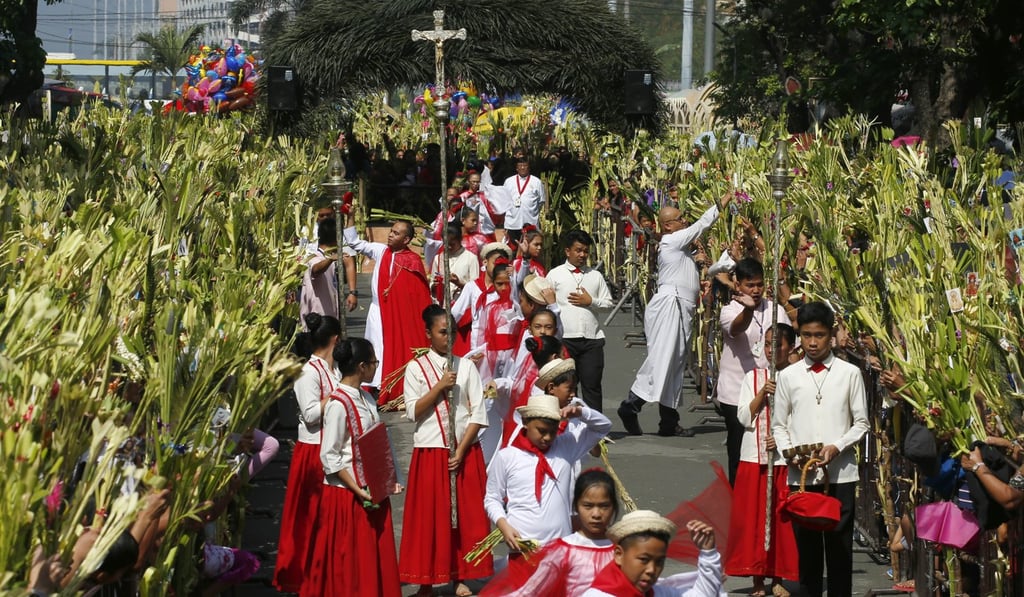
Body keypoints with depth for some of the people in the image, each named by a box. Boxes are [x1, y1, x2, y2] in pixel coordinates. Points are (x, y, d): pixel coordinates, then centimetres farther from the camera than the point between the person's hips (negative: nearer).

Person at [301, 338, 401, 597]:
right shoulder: (338, 404, -16)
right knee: (348, 564, 0)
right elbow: (330, 457, -17)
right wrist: (358, 490, -19)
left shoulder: (366, 398, 8)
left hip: (372, 492, 8)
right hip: (346, 495, -8)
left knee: (377, 557, 10)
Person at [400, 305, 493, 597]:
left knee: (466, 515, 2)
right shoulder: (416, 368, 1)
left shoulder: (466, 367, 4)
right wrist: (439, 387, -17)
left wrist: (461, 451, -9)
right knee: (429, 516, 0)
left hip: (466, 451, 2)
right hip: (430, 451, -2)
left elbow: (479, 414, 0)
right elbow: (413, 411, -7)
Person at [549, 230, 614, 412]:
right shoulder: (555, 274, 6)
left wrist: (591, 301, -5)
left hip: (592, 337, 2)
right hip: (565, 337, -2)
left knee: (592, 384, 2)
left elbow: (608, 302, 14)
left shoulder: (596, 276, 14)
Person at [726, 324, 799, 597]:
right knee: (753, 516, 1)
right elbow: (744, 417, 0)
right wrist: (763, 393, -12)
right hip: (754, 457, 2)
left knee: (783, 518, 0)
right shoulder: (753, 377, 8)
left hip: (785, 458, -2)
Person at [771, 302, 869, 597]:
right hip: (800, 474, 2)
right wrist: (790, 453, -8)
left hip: (840, 473, -1)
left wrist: (837, 447, -12)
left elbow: (861, 423, 3)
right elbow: (779, 426, 9)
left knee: (839, 547, 1)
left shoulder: (849, 374, 1)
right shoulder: (788, 376, 6)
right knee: (806, 546, 7)